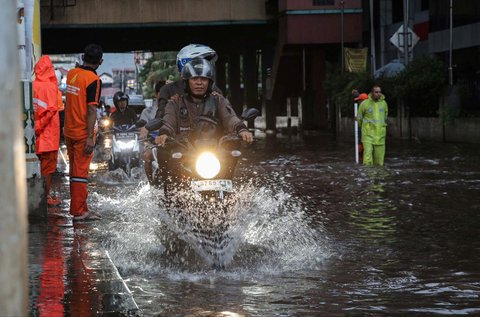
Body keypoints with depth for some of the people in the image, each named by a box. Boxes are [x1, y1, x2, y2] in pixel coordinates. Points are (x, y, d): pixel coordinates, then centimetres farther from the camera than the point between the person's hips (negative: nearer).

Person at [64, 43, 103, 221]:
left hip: (69, 131, 7)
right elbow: (92, 110, -18)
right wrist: (90, 137, -19)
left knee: (74, 171, 13)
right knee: (81, 172, -4)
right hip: (83, 133, -7)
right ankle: (79, 211, -3)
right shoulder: (94, 80, -15)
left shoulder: (71, 73, 7)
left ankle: (78, 207, 20)